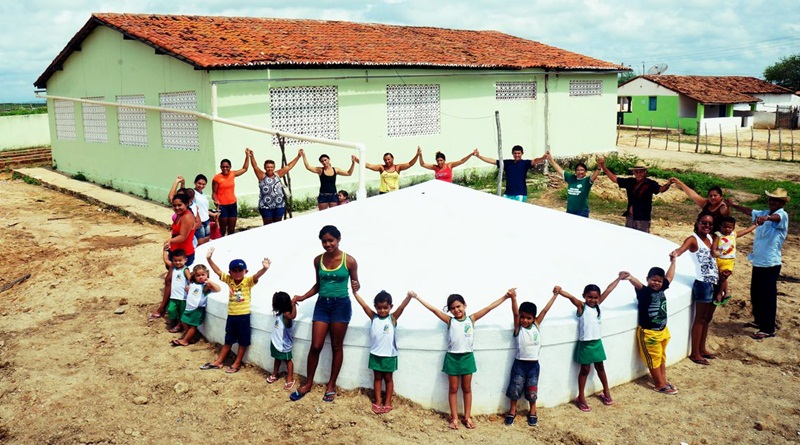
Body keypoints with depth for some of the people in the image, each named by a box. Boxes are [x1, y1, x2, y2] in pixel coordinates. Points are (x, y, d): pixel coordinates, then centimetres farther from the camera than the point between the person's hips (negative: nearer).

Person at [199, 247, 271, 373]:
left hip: (244, 316, -4)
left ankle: (237, 364, 21)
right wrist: (209, 259, -11)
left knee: (243, 342, 8)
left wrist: (264, 268, -48)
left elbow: (257, 275, -28)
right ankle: (218, 362, 29)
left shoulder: (248, 281, -11)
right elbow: (217, 271, -1)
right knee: (228, 341, 19)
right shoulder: (229, 280, 2)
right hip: (231, 315, 4)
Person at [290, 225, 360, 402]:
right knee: (315, 346, 3)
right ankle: (308, 383, 20)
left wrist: (356, 287, -23)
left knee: (337, 347, 7)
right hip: (322, 304, 3)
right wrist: (303, 297, 2)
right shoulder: (318, 260, 2)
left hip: (341, 305, -3)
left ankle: (331, 385, 20)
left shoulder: (349, 261, -9)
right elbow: (318, 285, 13)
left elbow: (355, 284, 0)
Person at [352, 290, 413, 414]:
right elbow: (364, 305, -9)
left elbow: (402, 307, -22)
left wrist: (409, 296, -39)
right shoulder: (373, 317, -2)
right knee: (377, 377, 12)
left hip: (389, 355, -2)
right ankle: (378, 401, 22)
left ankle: (388, 402, 20)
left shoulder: (393, 318, -7)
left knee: (388, 378, 11)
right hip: (375, 354, 2)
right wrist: (355, 292, -18)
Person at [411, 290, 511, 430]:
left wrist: (505, 297, -6)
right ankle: (454, 418, 17)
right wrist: (417, 298, -13)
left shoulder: (471, 319, -1)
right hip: (452, 358, 0)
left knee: (467, 388, 12)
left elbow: (489, 307, -4)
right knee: (453, 389, 9)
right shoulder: (449, 321, -2)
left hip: (467, 357, 0)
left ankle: (467, 417, 22)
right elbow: (434, 310, -7)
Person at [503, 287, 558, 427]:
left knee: (532, 390, 11)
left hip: (534, 364, 2)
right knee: (515, 388, 5)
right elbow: (515, 313, -23)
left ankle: (532, 412, 30)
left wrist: (555, 295, -1)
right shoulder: (518, 327, -7)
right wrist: (513, 298, -39)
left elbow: (545, 310, -1)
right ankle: (512, 411, 24)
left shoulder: (536, 325, 1)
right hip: (519, 363, -2)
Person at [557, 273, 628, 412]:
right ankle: (581, 397, 16)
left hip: (597, 342, 5)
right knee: (585, 370, 5)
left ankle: (606, 392, 35)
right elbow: (572, 297, -30)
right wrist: (560, 291, -47)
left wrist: (619, 278, 12)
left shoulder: (597, 305, 3)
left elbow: (608, 290, 6)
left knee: (600, 367, 19)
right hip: (585, 344, -4)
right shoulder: (581, 306, -11)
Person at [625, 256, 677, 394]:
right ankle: (660, 385, 15)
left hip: (663, 331, 7)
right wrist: (630, 278, -63)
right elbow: (638, 284, -41)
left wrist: (673, 261, 26)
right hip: (649, 333, -7)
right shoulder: (644, 291, -19)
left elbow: (669, 277, 19)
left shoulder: (661, 289, 2)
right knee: (654, 359, 5)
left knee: (662, 357, 20)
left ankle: (663, 380, 34)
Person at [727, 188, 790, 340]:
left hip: (771, 263, -8)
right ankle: (759, 321, 36)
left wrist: (766, 218, -58)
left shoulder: (782, 215, -14)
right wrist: (733, 205, 30)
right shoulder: (764, 213, 12)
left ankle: (768, 329, 4)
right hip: (758, 261, 8)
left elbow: (776, 217, -36)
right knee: (755, 294, 19)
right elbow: (750, 211, 27)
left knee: (768, 296, -3)